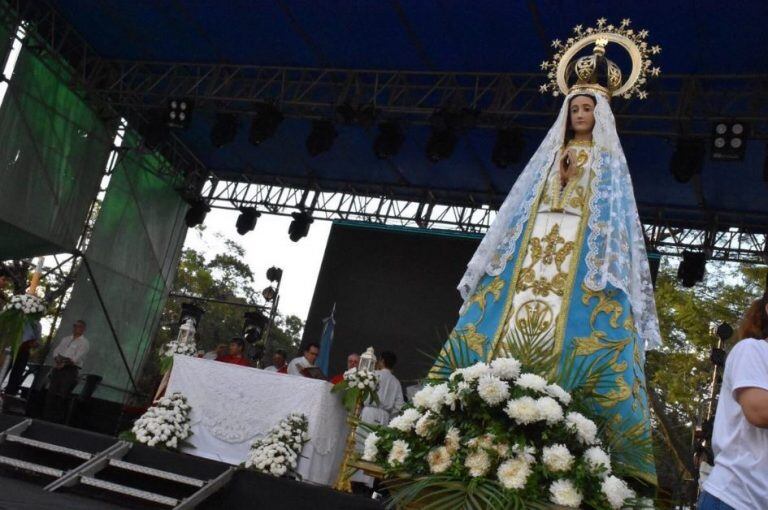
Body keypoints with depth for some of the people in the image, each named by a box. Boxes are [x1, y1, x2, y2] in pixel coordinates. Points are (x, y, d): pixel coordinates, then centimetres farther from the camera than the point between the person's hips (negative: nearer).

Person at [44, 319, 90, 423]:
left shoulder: (84, 342, 1)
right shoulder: (65, 339, 22)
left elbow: (77, 358, -10)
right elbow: (56, 351, 12)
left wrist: (65, 363, -17)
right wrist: (58, 359, -8)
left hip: (70, 370, -6)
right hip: (58, 368, 6)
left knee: (61, 396, -10)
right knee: (51, 393, 2)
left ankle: (58, 420, -5)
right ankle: (47, 417, 8)